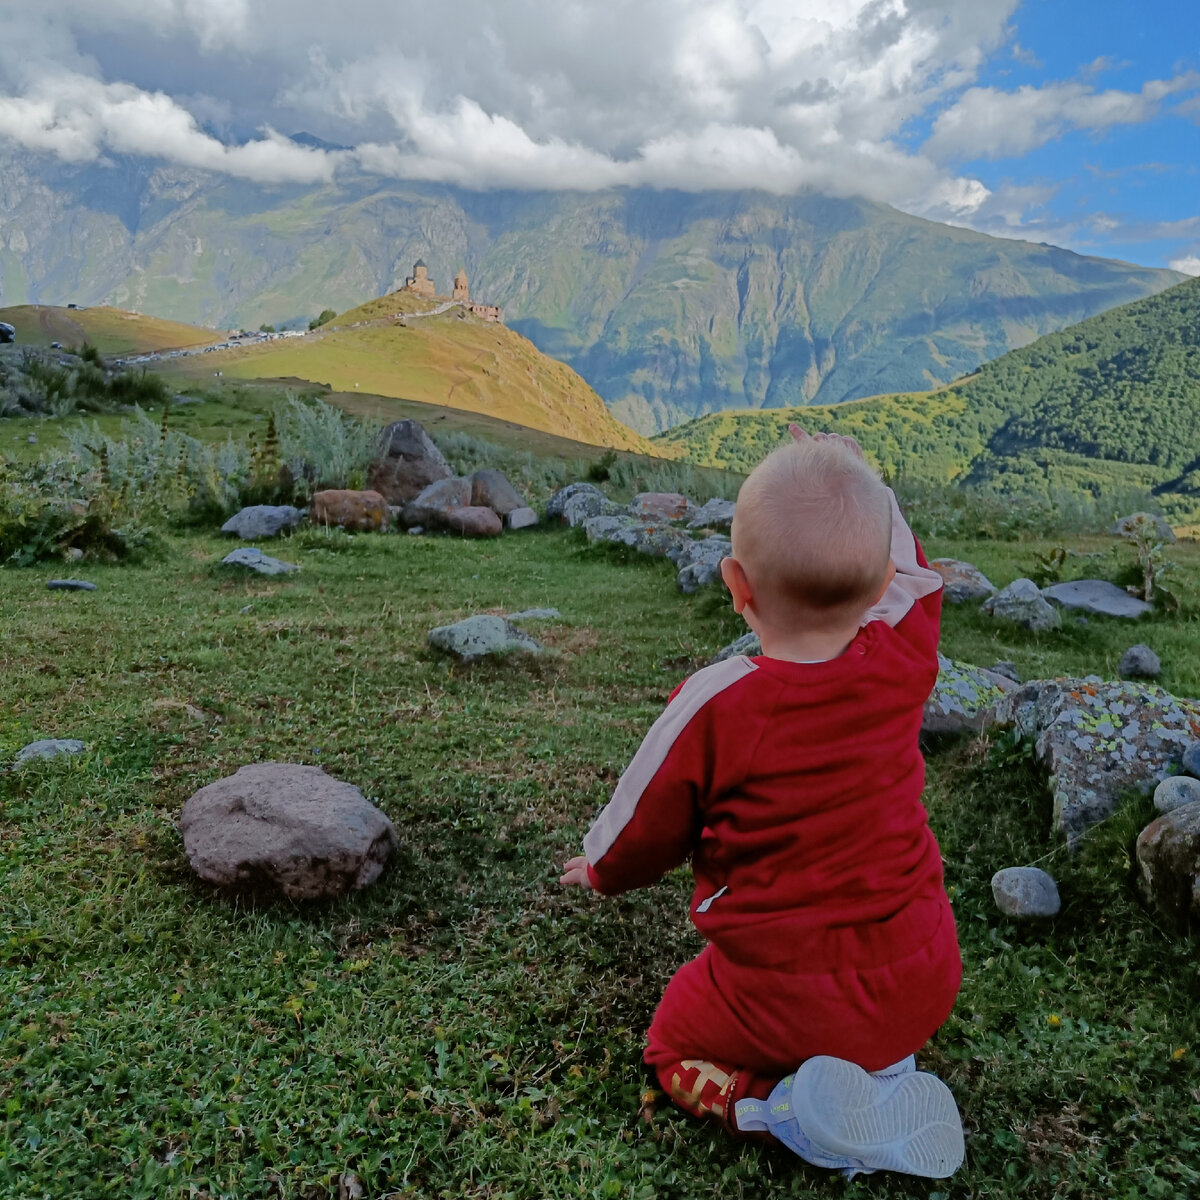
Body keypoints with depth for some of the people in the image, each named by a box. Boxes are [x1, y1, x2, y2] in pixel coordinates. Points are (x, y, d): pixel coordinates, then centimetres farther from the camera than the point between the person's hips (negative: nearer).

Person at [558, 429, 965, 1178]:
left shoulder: (714, 707, -24)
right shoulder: (902, 666, -15)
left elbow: (647, 826, -6)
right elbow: (912, 575, 11)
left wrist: (603, 870, 16)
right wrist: (859, 485, 20)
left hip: (786, 997, -5)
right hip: (924, 988, 6)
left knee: (674, 1043, 22)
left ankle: (786, 1107, -4)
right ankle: (885, 1071, 10)